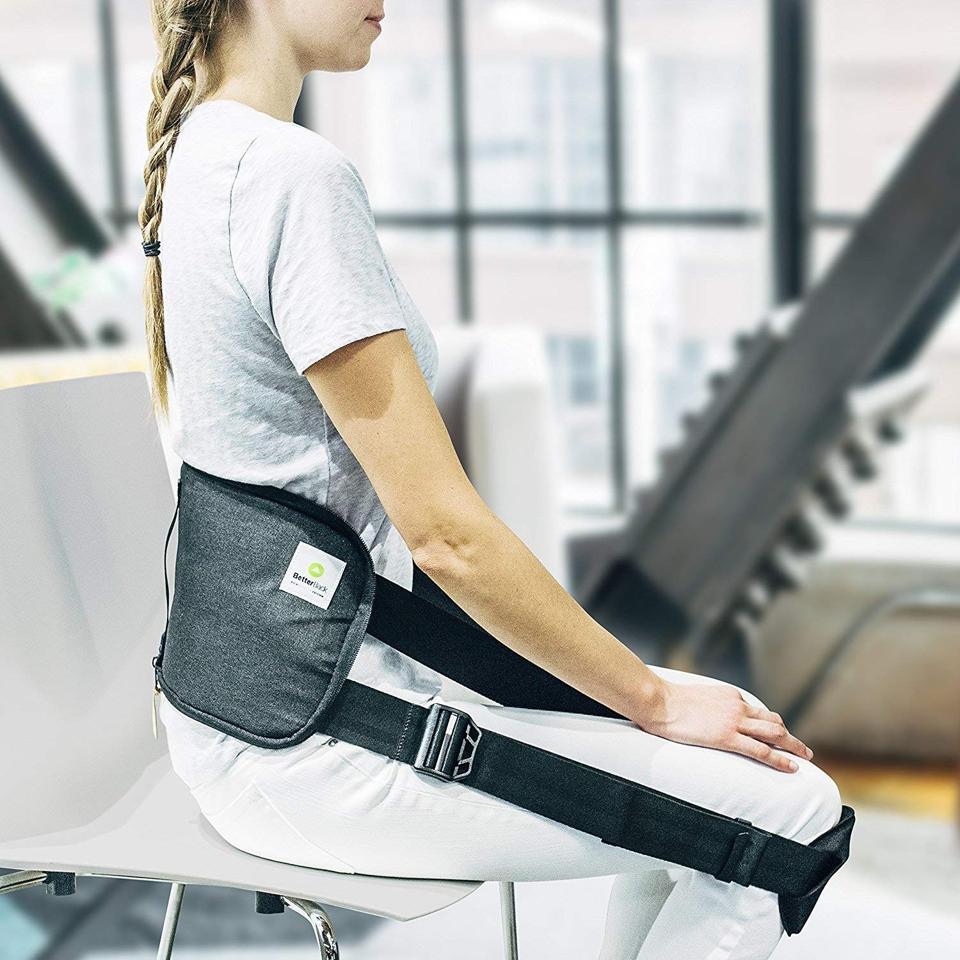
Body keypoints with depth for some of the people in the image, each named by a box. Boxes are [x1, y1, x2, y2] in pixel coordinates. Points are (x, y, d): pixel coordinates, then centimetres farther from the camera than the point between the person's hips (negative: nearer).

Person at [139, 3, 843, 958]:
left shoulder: (194, 152, 10)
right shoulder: (296, 174, -21)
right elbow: (446, 531, -22)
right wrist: (652, 697, -9)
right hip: (305, 743, -10)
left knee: (731, 724, 17)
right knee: (787, 808, -10)